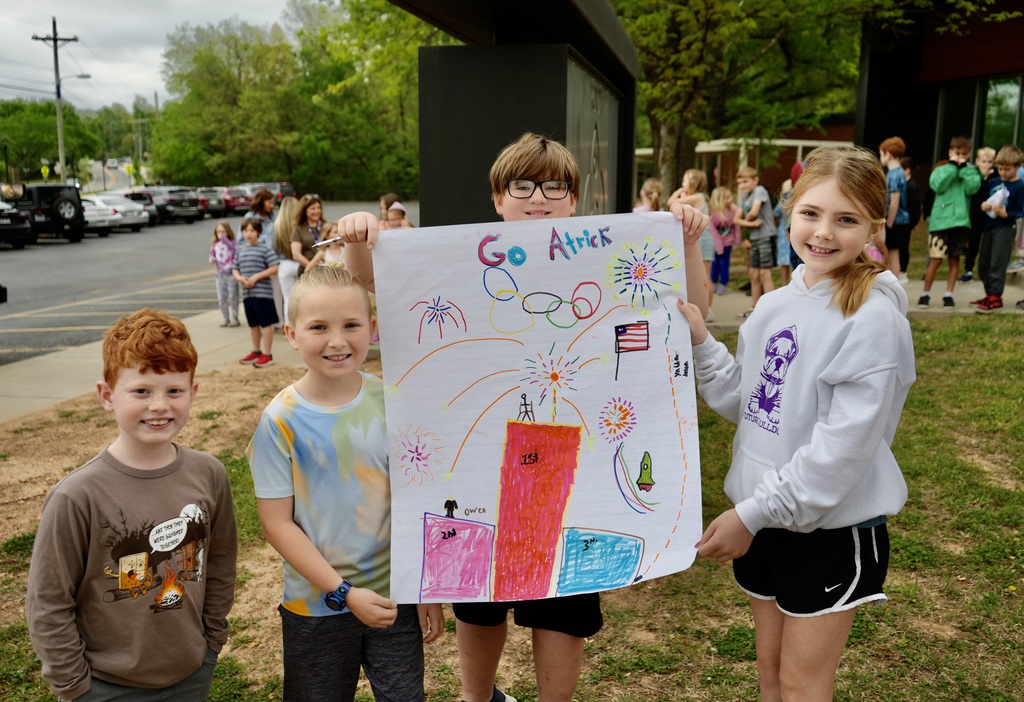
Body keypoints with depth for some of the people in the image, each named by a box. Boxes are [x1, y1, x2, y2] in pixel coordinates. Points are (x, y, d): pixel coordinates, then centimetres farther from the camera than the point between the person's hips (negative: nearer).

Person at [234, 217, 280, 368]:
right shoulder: (239, 251, 12)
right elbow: (235, 269, 14)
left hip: (263, 293, -6)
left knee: (265, 324, -2)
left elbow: (274, 268, -12)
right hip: (247, 293, 6)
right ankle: (256, 351, 28)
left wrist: (256, 277, -17)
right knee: (253, 324, 16)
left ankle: (267, 354, 4)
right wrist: (240, 278, -8)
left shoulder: (265, 249, -7)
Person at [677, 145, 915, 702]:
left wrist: (752, 514, -19)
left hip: (833, 528, -6)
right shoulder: (774, 305, 3)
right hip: (764, 522, 6)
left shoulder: (874, 318, -19)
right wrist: (698, 341, -8)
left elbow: (843, 446, -23)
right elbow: (743, 403, 6)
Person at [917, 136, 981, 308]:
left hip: (961, 222, 2)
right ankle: (925, 293, 7)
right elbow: (937, 185, -13)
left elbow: (972, 188, -9)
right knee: (936, 260, -4)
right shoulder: (941, 170, 6)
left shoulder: (972, 171, 9)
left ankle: (948, 294, 12)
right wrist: (952, 166, -9)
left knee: (955, 260, 6)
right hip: (941, 221, -2)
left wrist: (964, 168, -8)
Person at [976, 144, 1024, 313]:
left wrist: (1005, 214, -27)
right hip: (989, 226, 7)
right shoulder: (995, 182, 9)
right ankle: (989, 294, 24)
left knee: (997, 264, -7)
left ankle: (995, 298, -1)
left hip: (1005, 228, -7)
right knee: (983, 264, 12)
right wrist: (984, 205, -6)